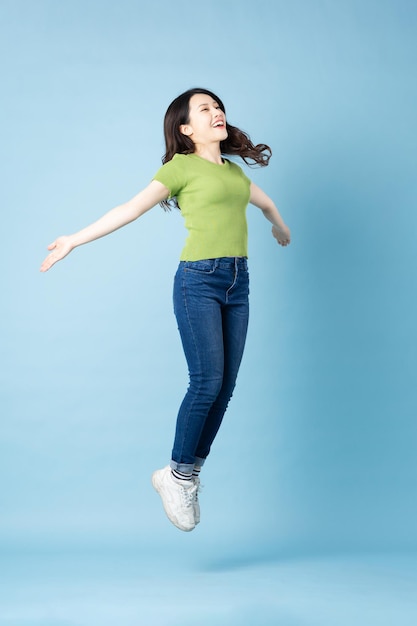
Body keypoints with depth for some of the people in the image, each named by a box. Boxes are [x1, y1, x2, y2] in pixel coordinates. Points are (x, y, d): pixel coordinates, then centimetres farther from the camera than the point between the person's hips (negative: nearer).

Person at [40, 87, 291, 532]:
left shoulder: (234, 170, 19)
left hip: (237, 282, 6)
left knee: (225, 386, 2)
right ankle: (177, 475, 8)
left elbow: (264, 201, 38)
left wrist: (280, 228, 55)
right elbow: (131, 208, -6)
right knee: (207, 381, -11)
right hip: (199, 280, -6)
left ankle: (187, 475, 15)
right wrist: (75, 239, -13)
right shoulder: (181, 166, 1)